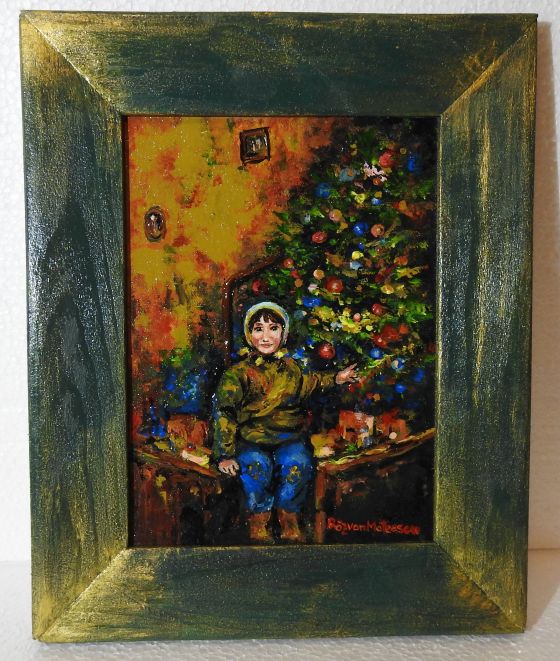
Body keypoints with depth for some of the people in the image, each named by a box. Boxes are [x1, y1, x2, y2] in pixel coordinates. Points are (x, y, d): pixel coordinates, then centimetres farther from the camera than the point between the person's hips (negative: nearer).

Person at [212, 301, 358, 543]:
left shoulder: (291, 367, 11)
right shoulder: (238, 373, -2)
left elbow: (304, 386, 34)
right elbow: (223, 413, -8)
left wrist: (335, 378, 25)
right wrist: (225, 455, -17)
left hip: (289, 438, 2)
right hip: (251, 440, -2)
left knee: (298, 462, -30)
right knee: (256, 464, -34)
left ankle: (288, 518, -7)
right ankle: (258, 521, -10)